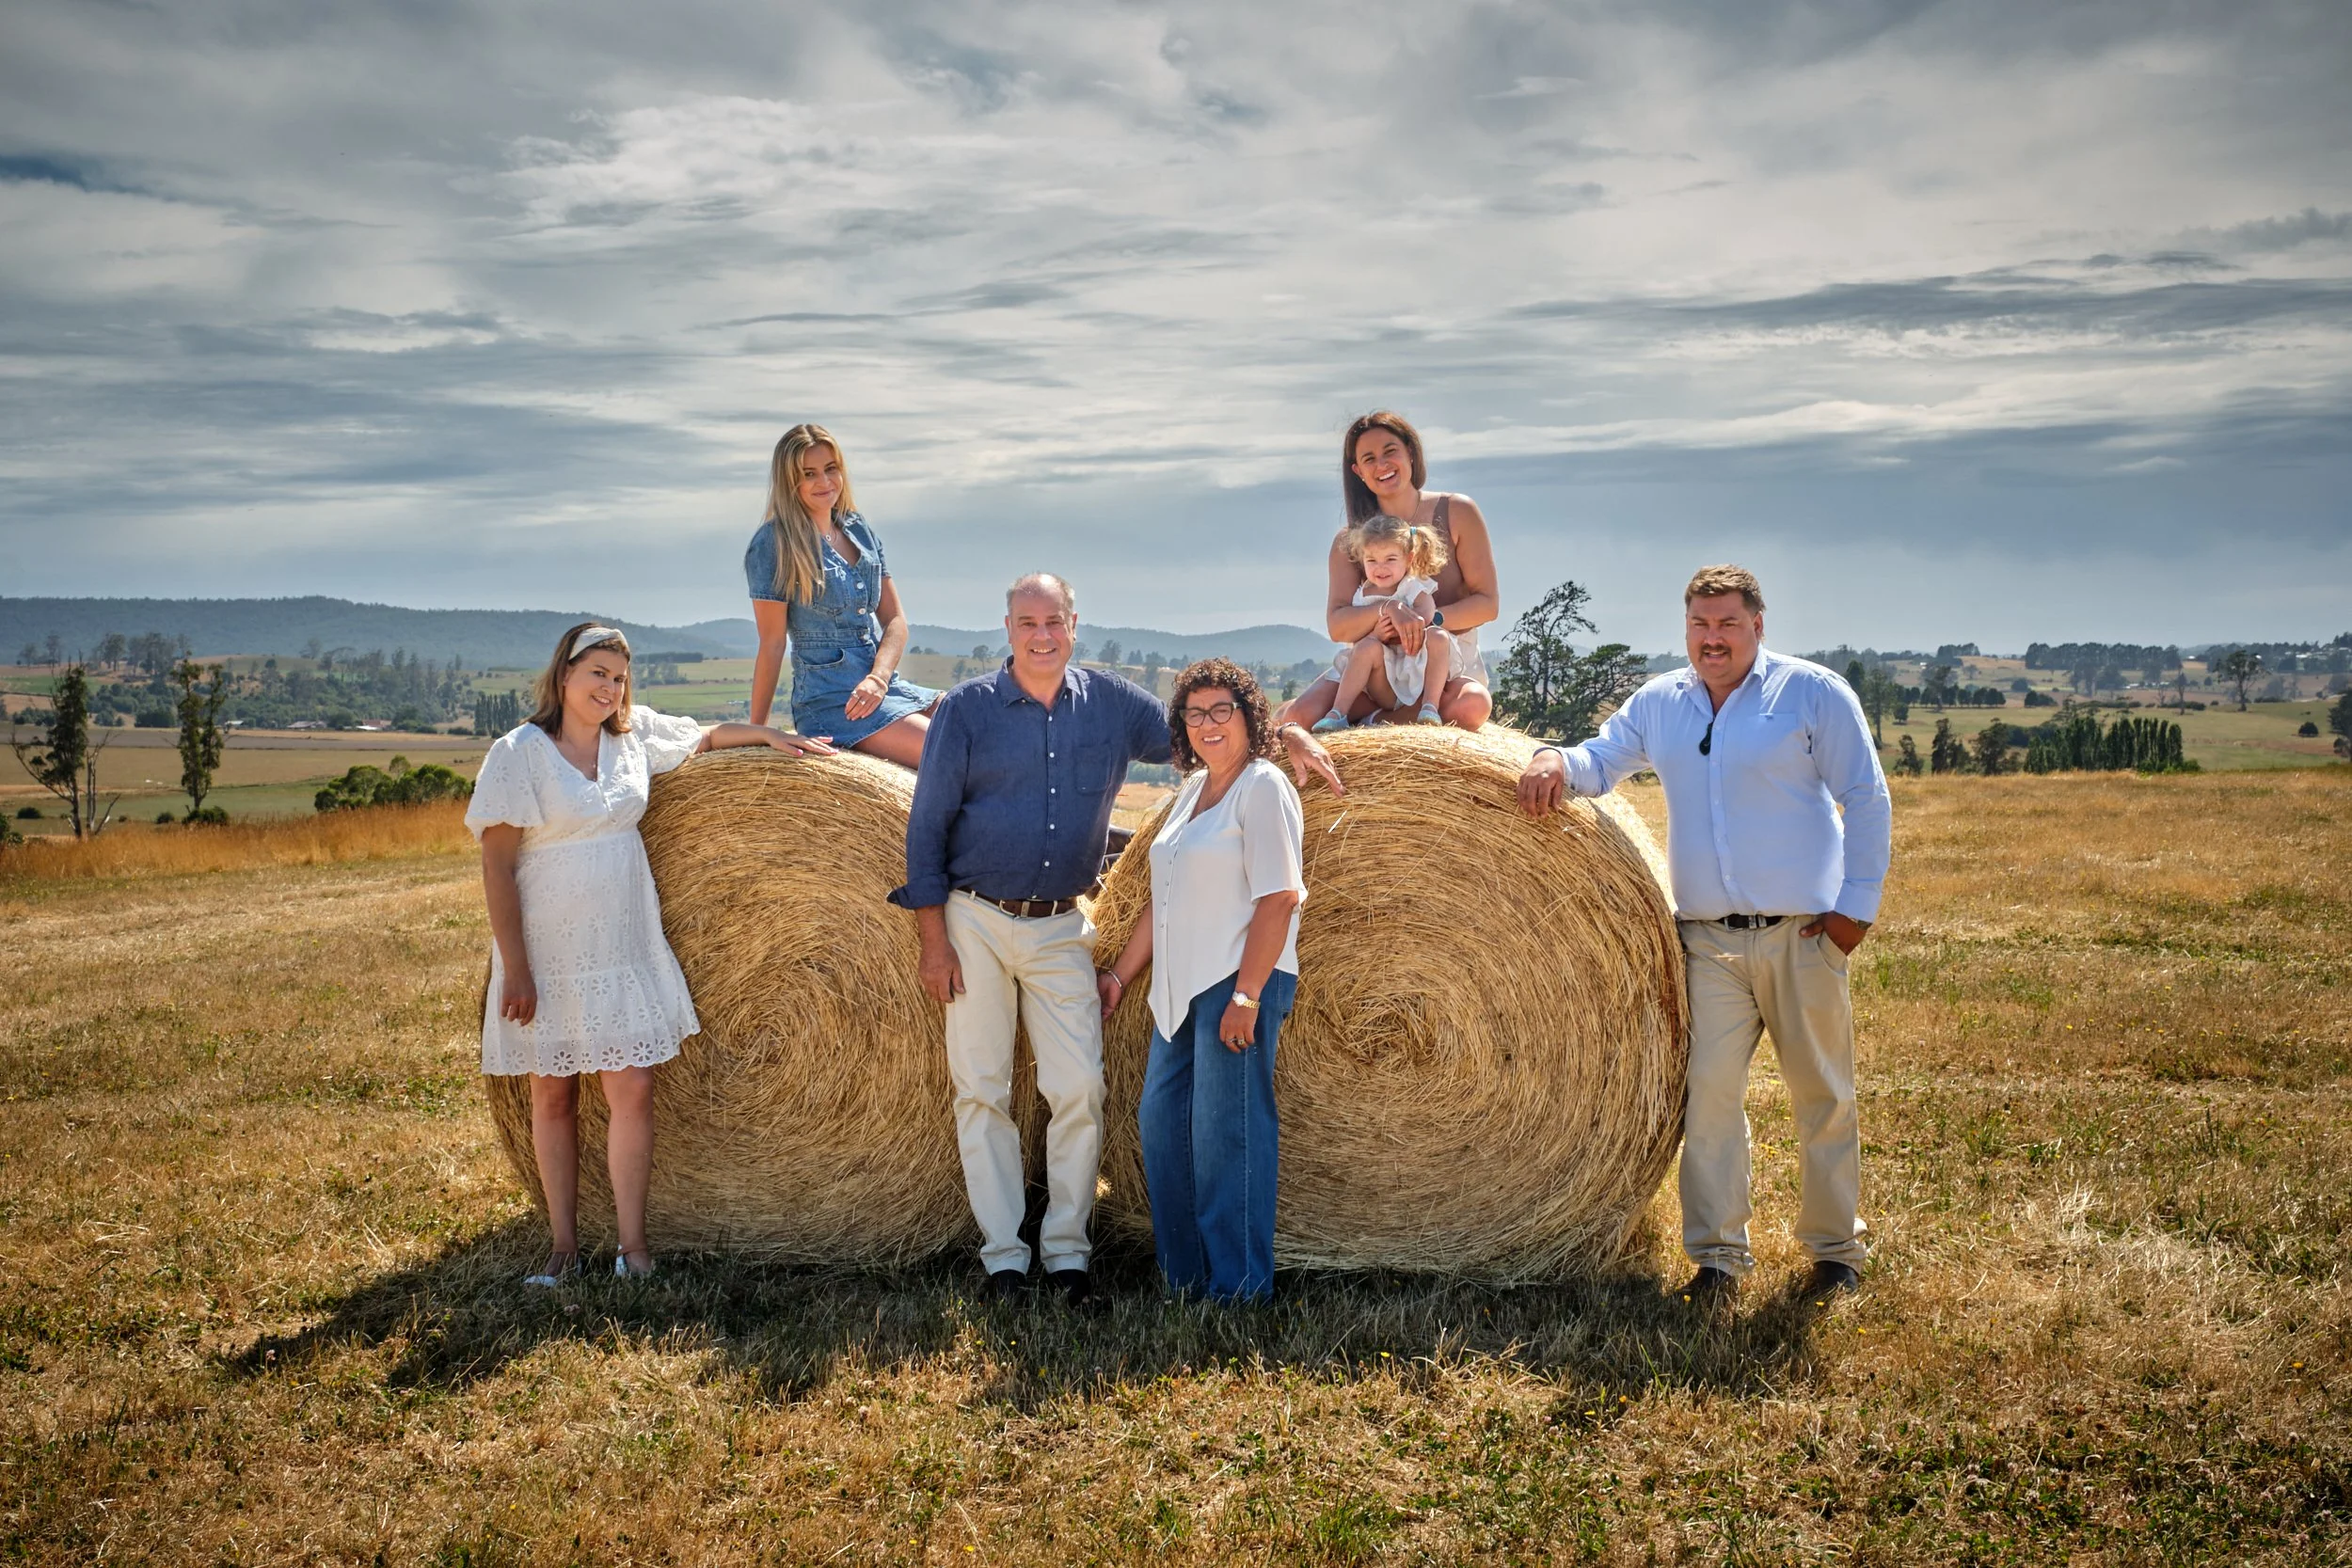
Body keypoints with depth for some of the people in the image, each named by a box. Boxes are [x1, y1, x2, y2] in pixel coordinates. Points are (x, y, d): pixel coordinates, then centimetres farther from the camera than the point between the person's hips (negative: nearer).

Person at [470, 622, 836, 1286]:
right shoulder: (519, 752, -9)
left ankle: (632, 1243, 8)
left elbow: (706, 735, 25)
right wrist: (514, 967, -15)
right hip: (548, 956, -3)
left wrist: (773, 735, 11)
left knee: (632, 1091, -2)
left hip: (626, 951, 3)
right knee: (553, 1098, 7)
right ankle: (563, 1243, 18)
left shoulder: (636, 732, 5)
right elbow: (496, 866, -11)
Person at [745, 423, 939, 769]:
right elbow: (772, 643, -7)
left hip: (886, 685, 7)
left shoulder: (862, 532, 14)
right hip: (829, 700, -7)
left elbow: (895, 619, 10)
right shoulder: (775, 542, -6)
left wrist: (879, 677, -8)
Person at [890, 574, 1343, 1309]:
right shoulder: (967, 709, -6)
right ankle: (1002, 1254, 13)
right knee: (982, 1090, 2)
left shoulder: (1110, 703, 3)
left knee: (1079, 1089, -2)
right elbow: (927, 826, -4)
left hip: (1060, 927, 2)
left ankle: (1066, 1249, 11)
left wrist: (1285, 732, -2)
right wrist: (933, 939, -8)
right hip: (975, 921, -2)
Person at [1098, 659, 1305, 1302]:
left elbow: (1278, 899, -15)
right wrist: (1119, 973, 19)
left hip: (1239, 983, -9)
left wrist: (1247, 995, -21)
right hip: (1182, 988, 9)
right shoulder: (1193, 790, 18)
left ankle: (1239, 1286, 3)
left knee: (1225, 1129, -7)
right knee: (1161, 1120, 9)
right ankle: (1182, 1273, 19)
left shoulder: (1263, 786, -8)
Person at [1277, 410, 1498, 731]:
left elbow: (1487, 603, -3)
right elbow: (1337, 627, -8)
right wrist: (1388, 610, -29)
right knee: (1300, 715, -28)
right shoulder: (1350, 541, 5)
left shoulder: (1457, 513, 1)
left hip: (1452, 660, 0)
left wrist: (1429, 620, -21)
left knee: (1472, 706, -38)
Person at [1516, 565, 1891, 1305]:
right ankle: (1719, 1254, 6)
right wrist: (1555, 758, -11)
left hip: (1802, 932, -2)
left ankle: (1837, 1248, 21)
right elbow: (1600, 761, 13)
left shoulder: (1813, 692, -1)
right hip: (1708, 935, 3)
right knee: (1710, 1090, -3)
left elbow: (1867, 799, -1)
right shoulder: (1658, 703, 10)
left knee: (1823, 1094, 7)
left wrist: (1858, 904, -7)